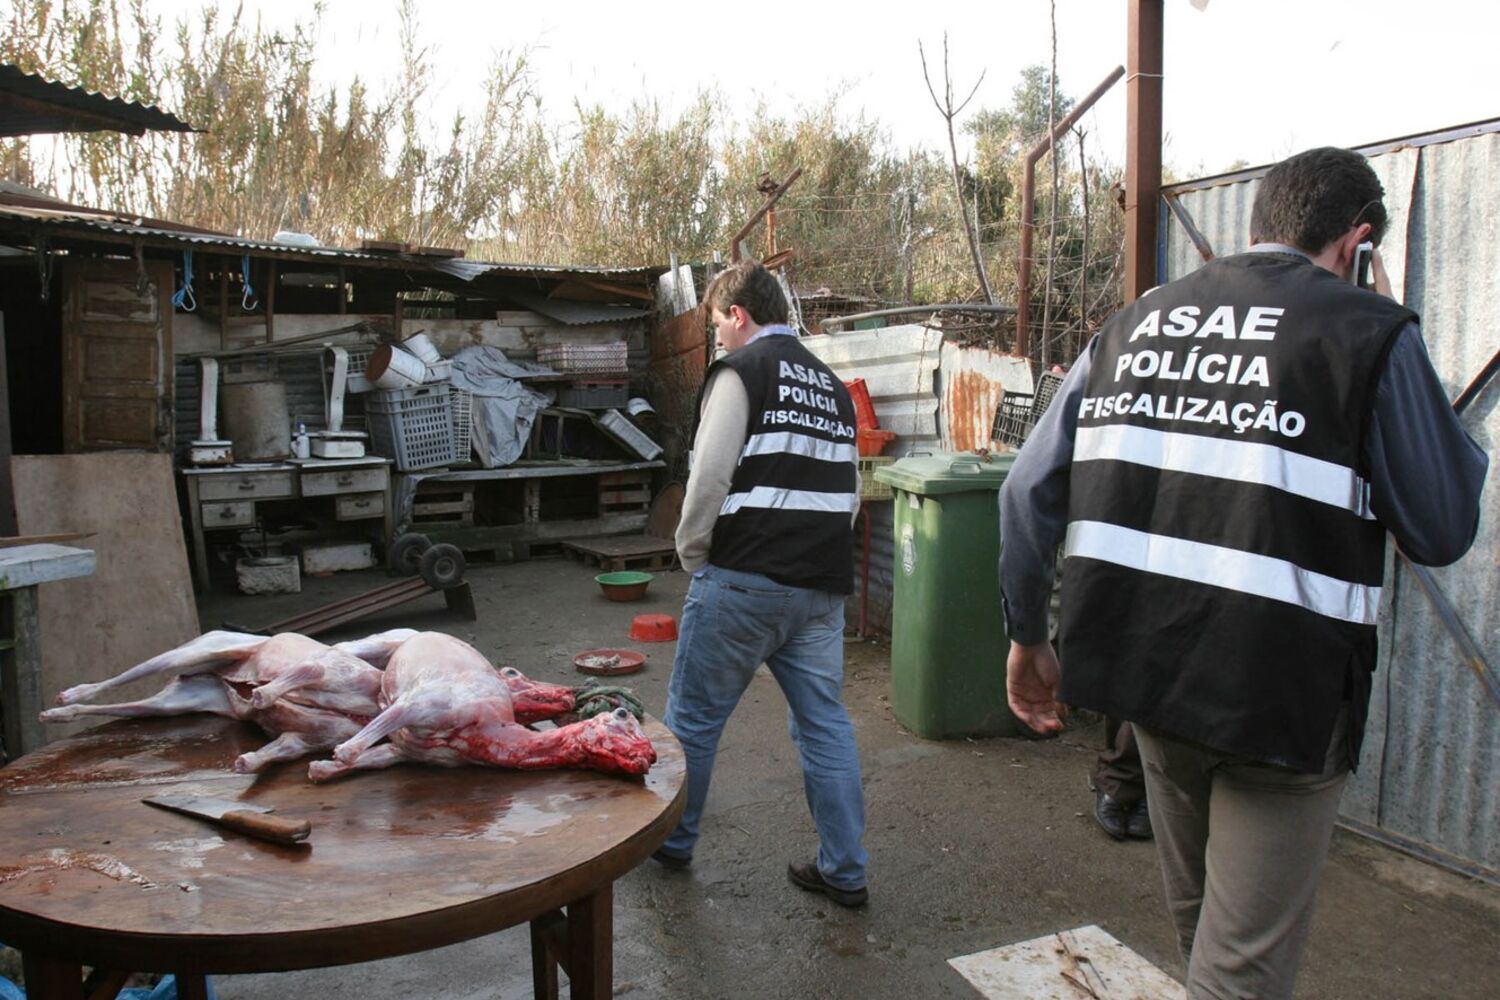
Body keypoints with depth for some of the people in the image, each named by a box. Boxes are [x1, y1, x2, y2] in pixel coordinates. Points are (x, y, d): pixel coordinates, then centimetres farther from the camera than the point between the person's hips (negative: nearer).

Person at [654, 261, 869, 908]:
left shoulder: (740, 370, -5)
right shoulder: (833, 385, 18)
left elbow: (711, 475, -13)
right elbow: (851, 491, 21)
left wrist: (691, 552, 0)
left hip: (744, 580, -7)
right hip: (823, 586, 7)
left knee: (694, 717, 10)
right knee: (825, 723, 12)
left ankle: (671, 841, 27)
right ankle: (844, 872, 18)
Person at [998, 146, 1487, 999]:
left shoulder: (1134, 322, 7)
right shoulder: (1370, 330, -6)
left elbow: (1032, 490, 4)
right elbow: (1441, 532, -2)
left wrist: (1028, 634, 13)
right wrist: (1446, 421, 13)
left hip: (1147, 665, 6)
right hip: (1282, 689, -5)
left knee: (1199, 921, 26)